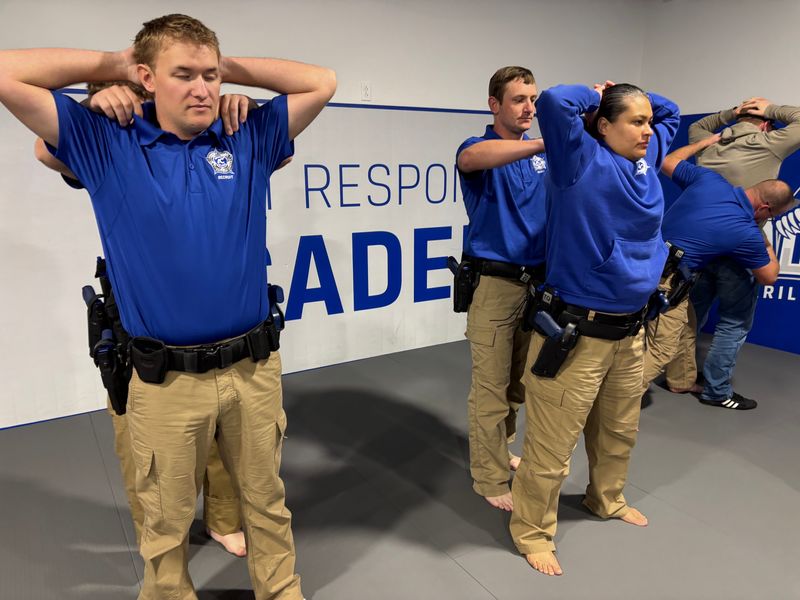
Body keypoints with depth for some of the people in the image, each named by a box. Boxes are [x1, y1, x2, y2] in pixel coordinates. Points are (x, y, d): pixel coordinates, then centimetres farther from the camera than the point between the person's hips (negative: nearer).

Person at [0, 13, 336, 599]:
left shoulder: (249, 141, 4)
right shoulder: (106, 146, 0)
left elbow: (321, 82, 9)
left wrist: (230, 67, 7)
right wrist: (113, 63, 3)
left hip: (254, 368, 2)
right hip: (166, 379, -1)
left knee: (267, 501, 20)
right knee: (168, 521, 16)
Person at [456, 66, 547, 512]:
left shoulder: (542, 151, 10)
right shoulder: (478, 149, -7)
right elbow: (472, 158, -32)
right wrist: (543, 144, -43)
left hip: (538, 282, 6)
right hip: (494, 284, -6)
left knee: (518, 382, 18)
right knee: (491, 388, 1)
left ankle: (501, 451, 39)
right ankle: (490, 479, 16)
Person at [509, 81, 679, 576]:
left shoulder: (647, 160, 12)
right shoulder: (583, 160, -10)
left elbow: (671, 113, 30)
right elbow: (554, 102, -25)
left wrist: (633, 95, 14)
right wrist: (597, 95, -6)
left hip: (629, 330, 8)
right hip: (576, 331, -8)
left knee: (619, 431, 26)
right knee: (553, 445, 2)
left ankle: (607, 499, 51)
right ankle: (532, 530, 23)